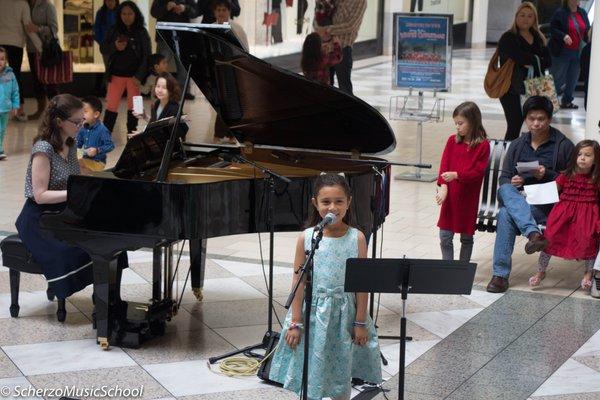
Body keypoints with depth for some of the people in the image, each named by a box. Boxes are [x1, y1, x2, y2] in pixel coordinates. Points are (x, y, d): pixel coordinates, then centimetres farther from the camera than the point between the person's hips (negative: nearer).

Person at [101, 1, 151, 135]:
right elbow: (103, 49, 5)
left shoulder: (142, 33, -2)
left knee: (133, 107, 6)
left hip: (134, 76, -1)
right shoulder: (114, 31, 3)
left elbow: (146, 56, -4)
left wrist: (139, 76, -13)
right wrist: (115, 47, -17)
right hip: (116, 74, 1)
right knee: (111, 106, -1)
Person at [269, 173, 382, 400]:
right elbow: (298, 282, -4)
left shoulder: (357, 238, -5)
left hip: (344, 315, 0)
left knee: (341, 375, 11)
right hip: (313, 313, 0)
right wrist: (295, 323, -6)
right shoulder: (306, 238, -6)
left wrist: (361, 322, -3)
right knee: (310, 376, 7)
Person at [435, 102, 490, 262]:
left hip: (469, 198, -3)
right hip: (450, 196, 3)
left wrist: (456, 175, -23)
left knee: (466, 237, 9)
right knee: (445, 237, 3)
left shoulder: (483, 145, -7)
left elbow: (478, 171, -12)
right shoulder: (452, 141, 4)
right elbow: (444, 164, -2)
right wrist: (443, 186, -15)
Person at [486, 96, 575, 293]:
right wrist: (511, 182, -8)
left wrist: (547, 175, -14)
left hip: (549, 206, -4)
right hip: (518, 200, 4)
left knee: (506, 214, -32)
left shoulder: (564, 146, 3)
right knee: (505, 190, -33)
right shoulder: (517, 145, 16)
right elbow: (504, 177, 16)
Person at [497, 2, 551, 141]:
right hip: (513, 91, -5)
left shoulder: (539, 38, 15)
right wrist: (536, 60, -7)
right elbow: (519, 57, -22)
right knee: (514, 128, -5)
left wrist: (532, 63, -12)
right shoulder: (508, 38, -5)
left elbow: (548, 61, 5)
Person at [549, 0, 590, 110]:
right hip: (562, 52, -6)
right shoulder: (560, 13, -10)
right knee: (557, 77, -2)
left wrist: (590, 40, -3)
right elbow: (552, 29, -12)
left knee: (573, 79, 11)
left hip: (577, 52, 6)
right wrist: (563, 36, -27)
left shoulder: (583, 13, 9)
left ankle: (567, 101, 23)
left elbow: (587, 30, 16)